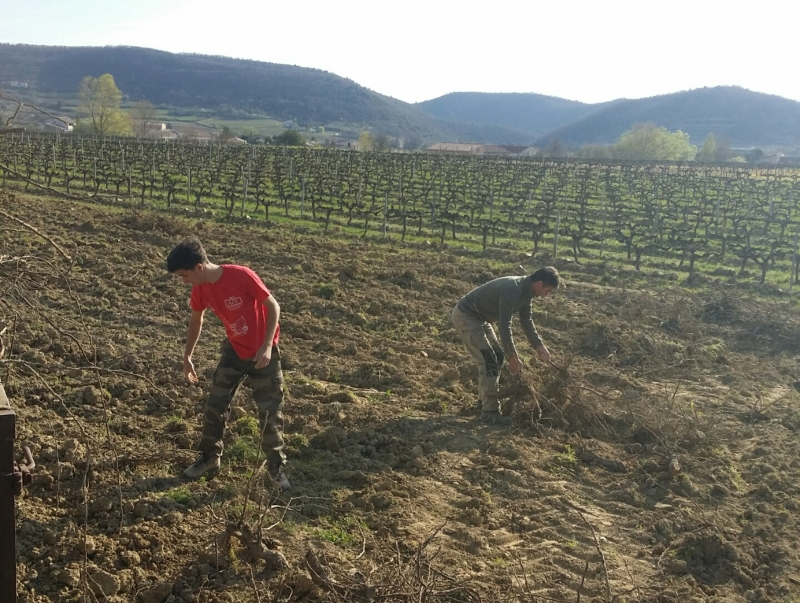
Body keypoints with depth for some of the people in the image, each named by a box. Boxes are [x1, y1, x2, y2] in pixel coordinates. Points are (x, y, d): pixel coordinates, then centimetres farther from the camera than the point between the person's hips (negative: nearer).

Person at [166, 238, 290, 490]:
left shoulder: (241, 276, -27)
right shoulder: (200, 289, -8)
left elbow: (273, 306, -18)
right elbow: (196, 320, 12)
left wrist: (267, 346, -26)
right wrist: (187, 357, 16)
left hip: (263, 352, -5)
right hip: (234, 351, 5)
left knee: (270, 412, 1)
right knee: (215, 405, 7)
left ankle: (276, 467, 18)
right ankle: (209, 458, 28)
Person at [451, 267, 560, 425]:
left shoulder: (526, 290, 1)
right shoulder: (512, 289, -29)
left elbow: (526, 321, 14)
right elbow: (504, 326, -28)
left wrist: (539, 346, 9)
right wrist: (513, 357, -21)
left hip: (479, 317, 11)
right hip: (465, 316, -10)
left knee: (498, 356, 14)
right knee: (489, 360, -12)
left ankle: (484, 400, 25)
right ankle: (490, 412, -6)